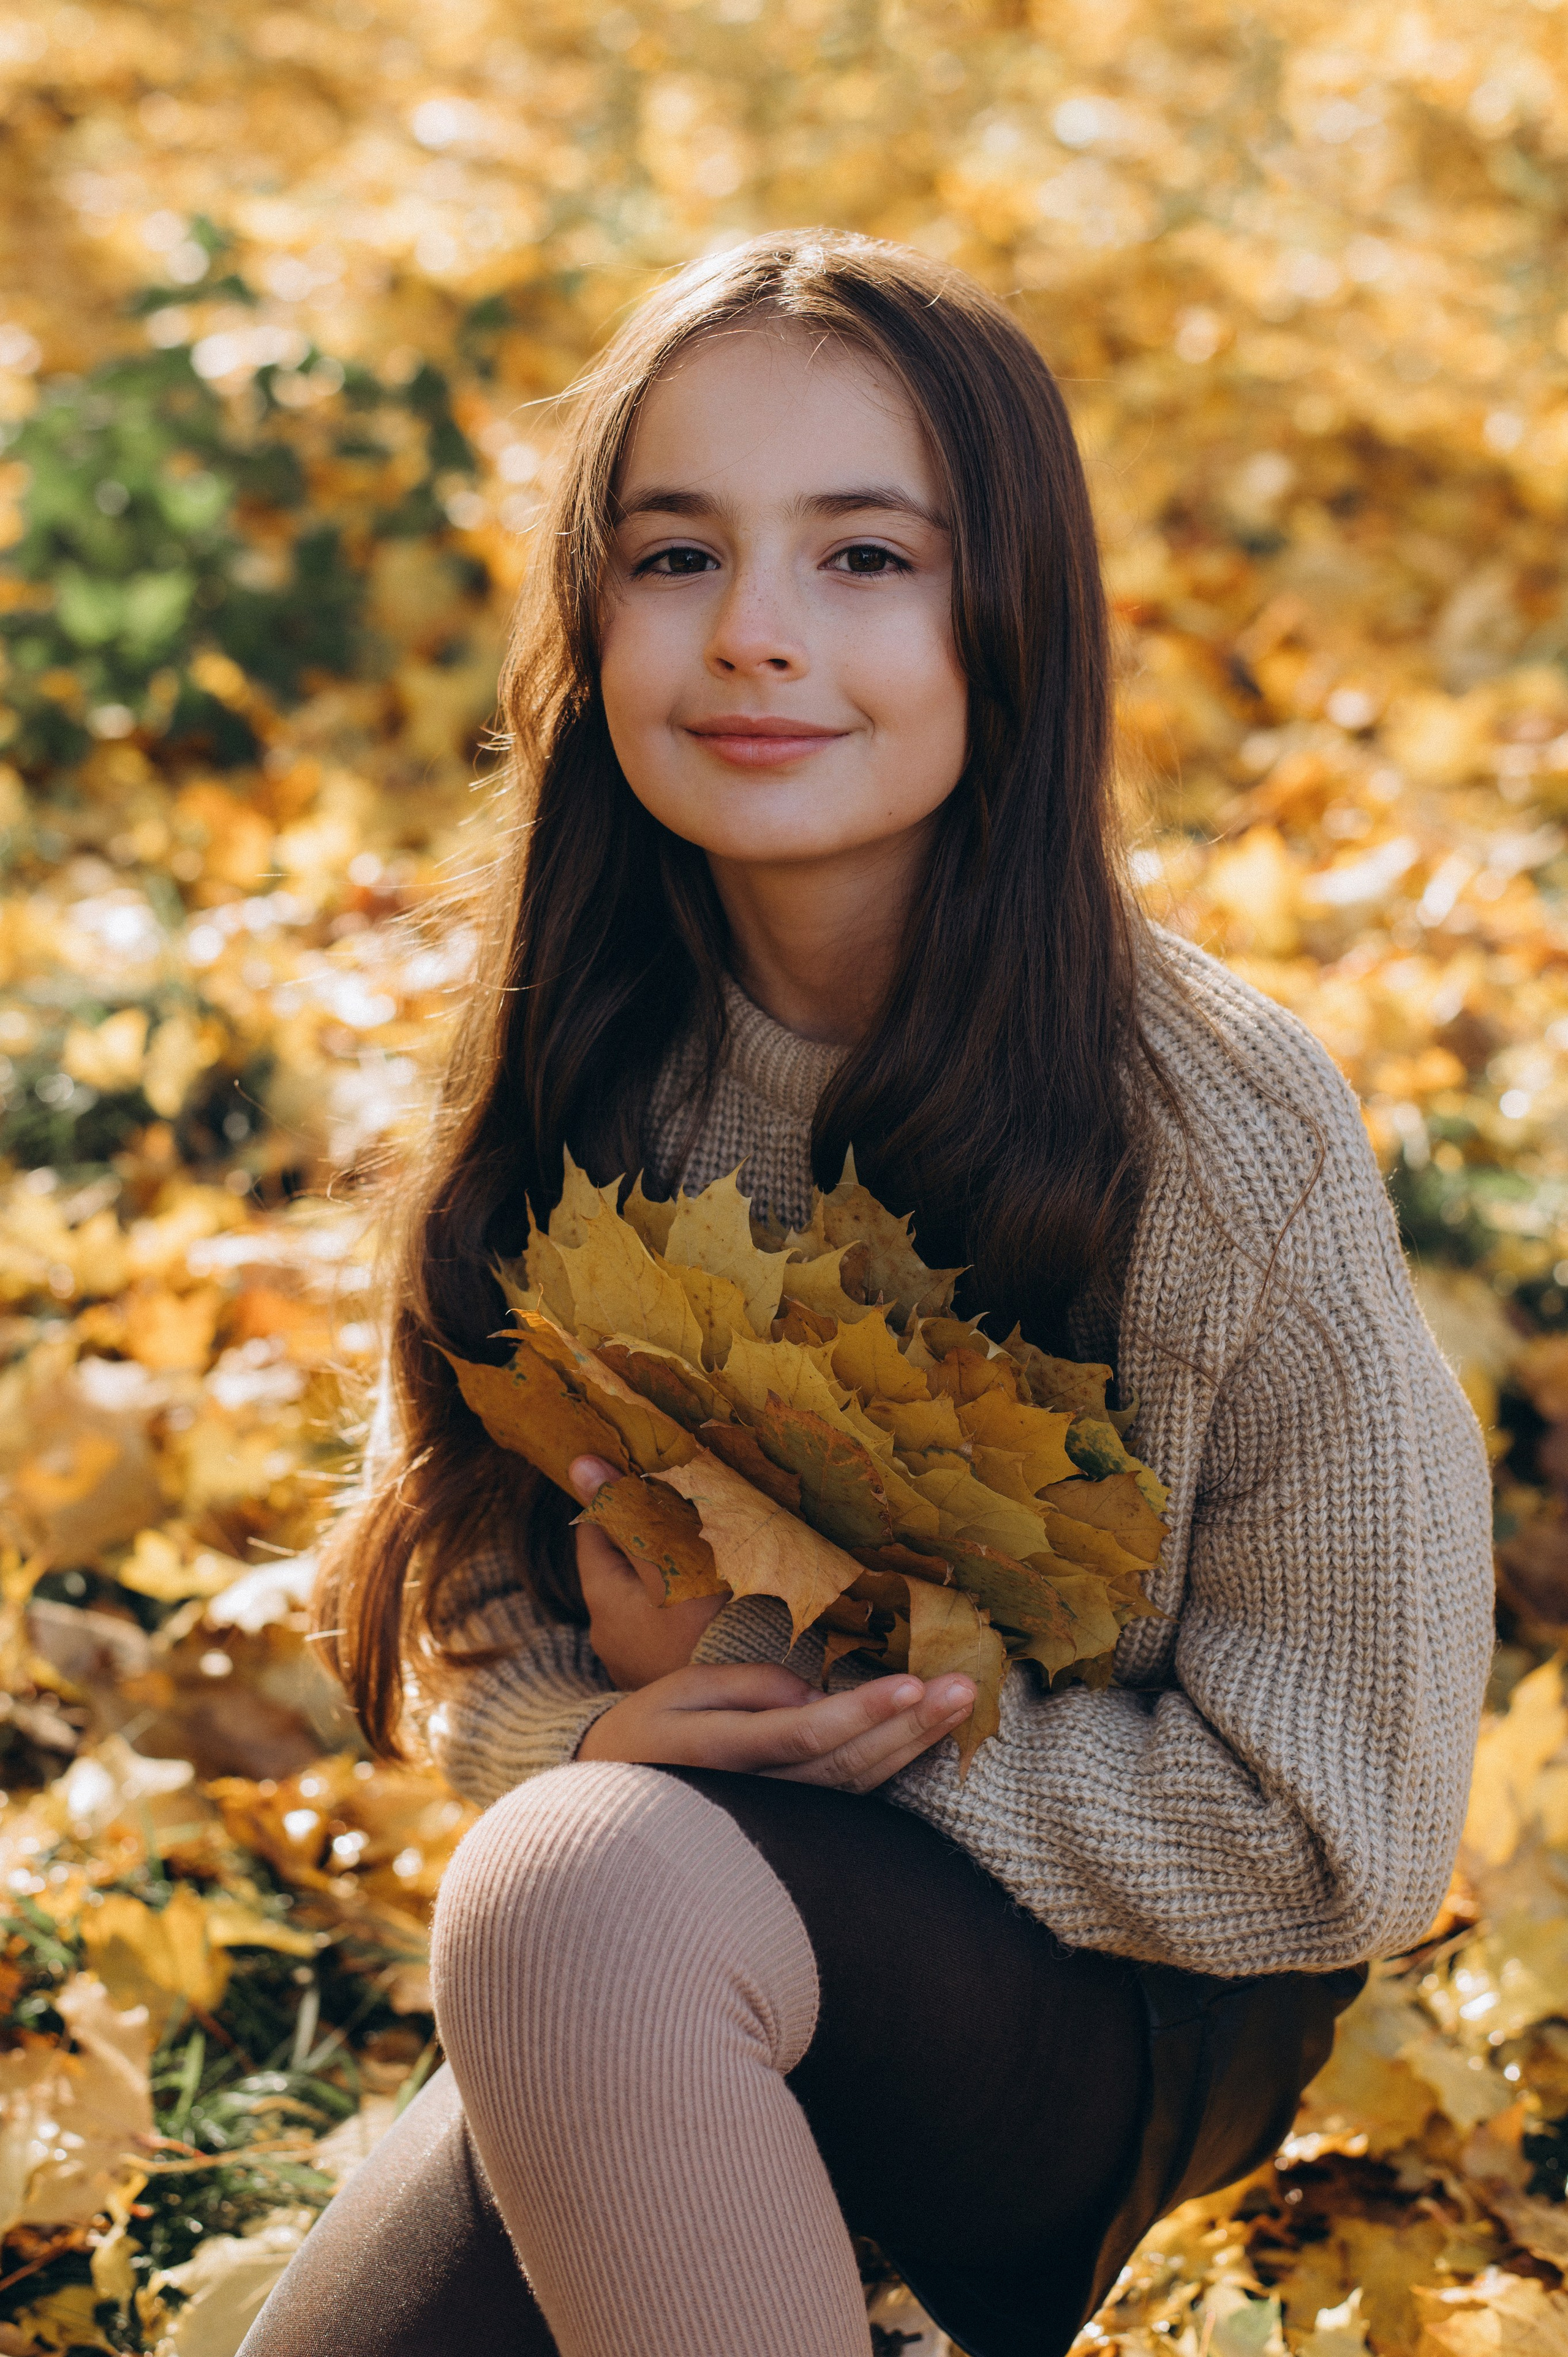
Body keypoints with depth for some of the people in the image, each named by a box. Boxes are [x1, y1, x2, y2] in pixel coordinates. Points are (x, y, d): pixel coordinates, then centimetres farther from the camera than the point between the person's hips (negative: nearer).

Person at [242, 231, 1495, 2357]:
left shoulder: (1228, 1137, -19)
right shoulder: (583, 1068, -5)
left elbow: (1344, 1841, -12)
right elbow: (467, 1594, 8)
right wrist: (596, 1728, -15)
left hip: (1118, 2022, -4)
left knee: (584, 1882, -34)